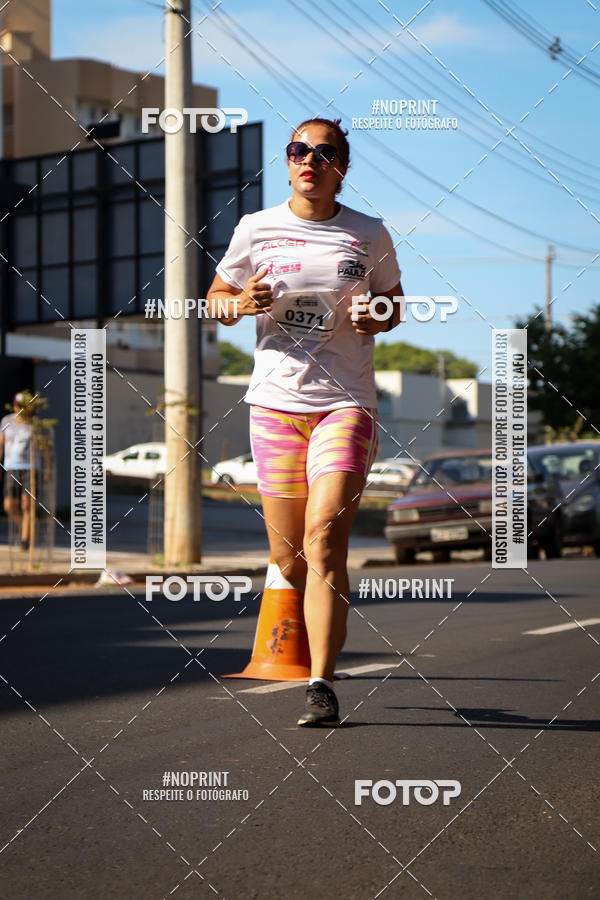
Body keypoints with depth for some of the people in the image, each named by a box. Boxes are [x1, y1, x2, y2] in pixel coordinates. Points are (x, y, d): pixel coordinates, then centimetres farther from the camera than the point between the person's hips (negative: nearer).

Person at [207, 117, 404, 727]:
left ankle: (322, 687, -16)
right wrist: (242, 303, -7)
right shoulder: (257, 229, 6)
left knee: (324, 537, -18)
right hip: (275, 401, 2)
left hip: (345, 401, -2)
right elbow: (216, 297, 16)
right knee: (287, 556, 4)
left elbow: (393, 303, 18)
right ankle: (325, 616, 39)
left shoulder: (369, 236, 4)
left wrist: (377, 319, -6)